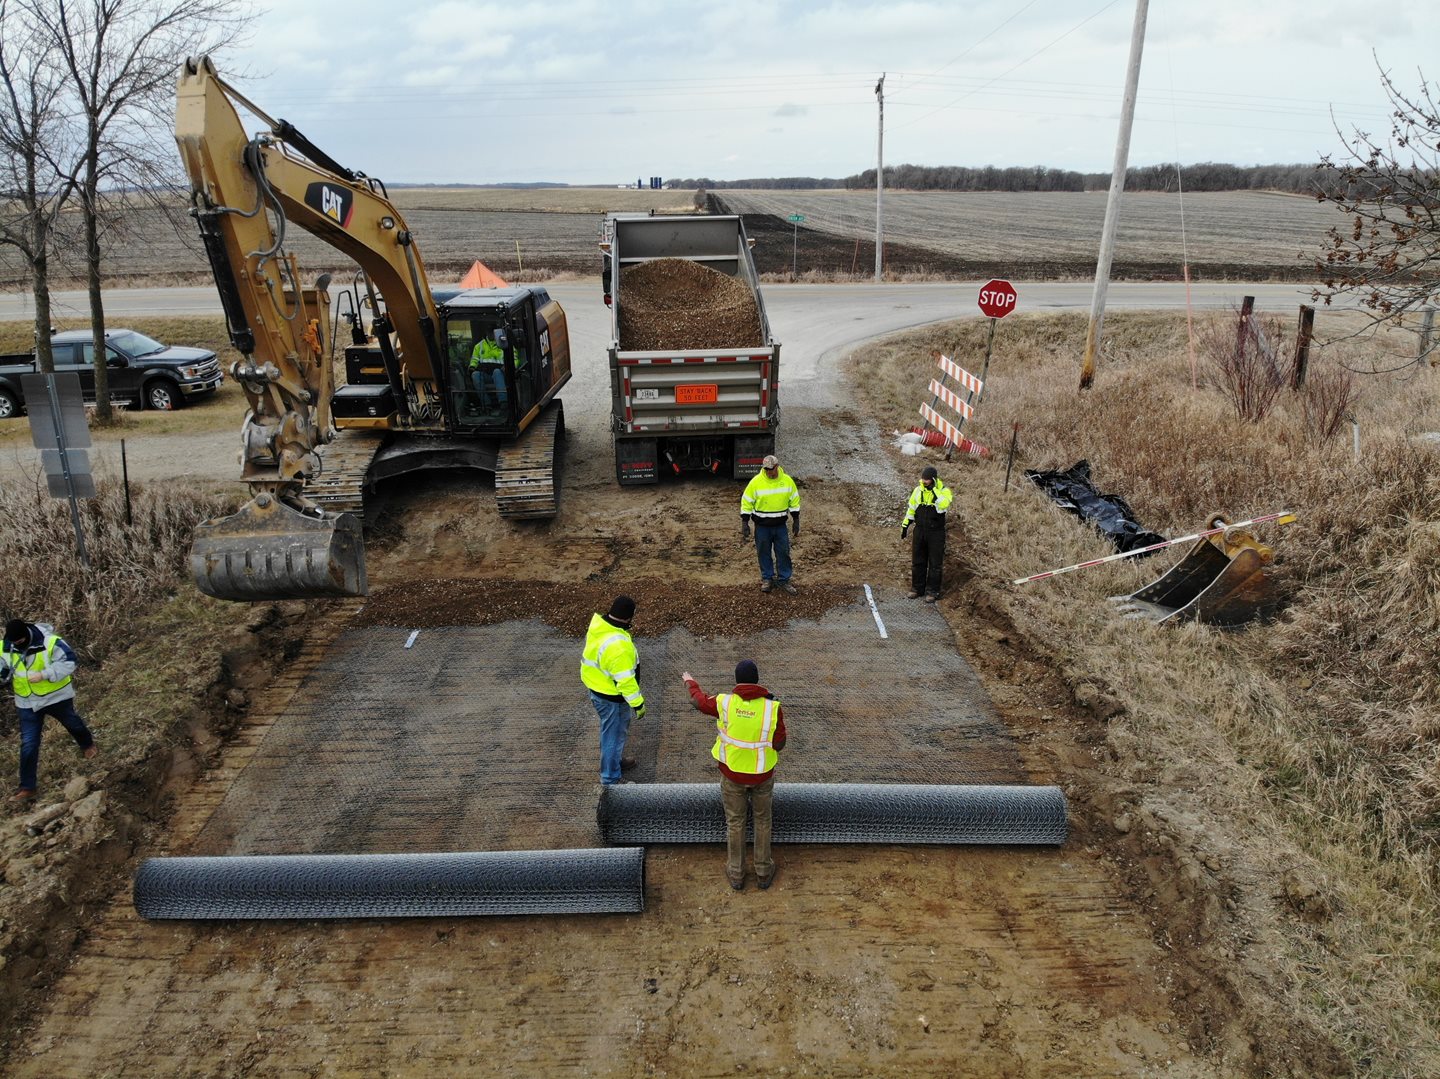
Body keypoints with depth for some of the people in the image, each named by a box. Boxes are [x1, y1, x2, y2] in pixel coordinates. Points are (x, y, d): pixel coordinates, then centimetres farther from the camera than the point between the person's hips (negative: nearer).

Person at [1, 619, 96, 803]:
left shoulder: (50, 642, -26)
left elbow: (69, 662, -24)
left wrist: (43, 674, -33)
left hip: (55, 696, -2)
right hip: (27, 702, 3)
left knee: (72, 723, 24)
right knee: (28, 745, 1)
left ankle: (87, 744, 58)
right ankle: (27, 788, 9)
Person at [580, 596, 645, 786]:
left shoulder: (597, 626, -7)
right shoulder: (619, 645, -35)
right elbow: (625, 680, -29)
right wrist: (638, 703, -17)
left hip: (596, 687, 9)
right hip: (611, 696, -9)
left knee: (611, 731, 29)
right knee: (614, 734, 9)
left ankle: (616, 760, 50)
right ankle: (610, 779, 25)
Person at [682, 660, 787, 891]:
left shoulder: (725, 702, -17)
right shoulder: (772, 707, -20)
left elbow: (700, 700, 4)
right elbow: (779, 744, -11)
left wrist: (690, 683, 24)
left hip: (732, 771, 0)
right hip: (762, 773, 0)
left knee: (735, 822, 18)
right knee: (762, 820, 21)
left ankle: (736, 874, 31)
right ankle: (763, 872, 33)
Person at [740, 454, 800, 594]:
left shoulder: (787, 481, -7)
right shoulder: (756, 481, -13)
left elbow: (794, 501, 5)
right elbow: (746, 502, -7)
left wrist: (796, 521, 5)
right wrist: (744, 523, -8)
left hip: (780, 525, 1)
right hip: (762, 526, -1)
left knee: (783, 552, 6)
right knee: (764, 553, 9)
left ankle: (784, 579, 19)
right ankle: (767, 578, 25)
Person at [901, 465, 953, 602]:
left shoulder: (944, 491, -10)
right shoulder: (918, 490, 3)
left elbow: (943, 505, -30)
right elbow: (911, 508, 13)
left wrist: (934, 489, -27)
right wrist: (905, 525, 11)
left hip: (936, 533, -4)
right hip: (920, 531, 4)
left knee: (935, 563, 3)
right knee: (917, 562, 11)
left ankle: (932, 591, 12)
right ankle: (917, 588, 23)